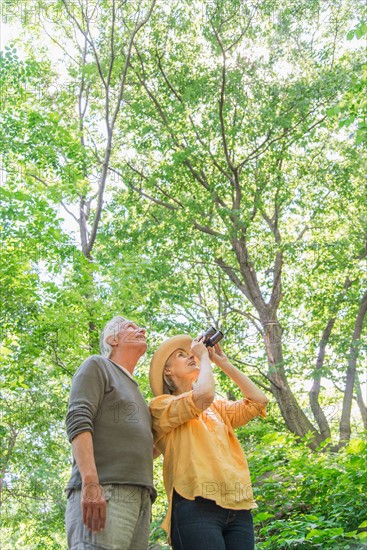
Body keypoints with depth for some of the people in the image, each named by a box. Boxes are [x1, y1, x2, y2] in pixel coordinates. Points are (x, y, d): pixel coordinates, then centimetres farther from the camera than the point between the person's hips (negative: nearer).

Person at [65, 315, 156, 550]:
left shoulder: (135, 390, 32)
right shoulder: (97, 366, 9)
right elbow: (78, 421, -8)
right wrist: (90, 482, -20)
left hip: (141, 500, 7)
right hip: (103, 493, -7)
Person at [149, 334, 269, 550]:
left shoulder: (216, 407, 26)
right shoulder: (161, 405, 6)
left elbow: (259, 400, 16)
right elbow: (204, 395, -12)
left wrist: (224, 363, 19)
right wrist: (204, 355, 6)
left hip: (238, 507, 6)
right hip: (197, 505, -6)